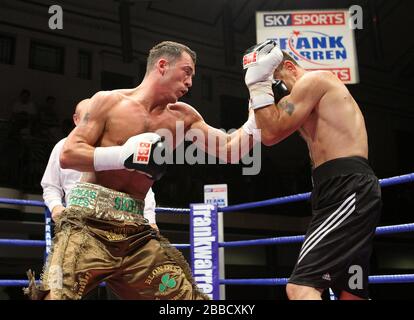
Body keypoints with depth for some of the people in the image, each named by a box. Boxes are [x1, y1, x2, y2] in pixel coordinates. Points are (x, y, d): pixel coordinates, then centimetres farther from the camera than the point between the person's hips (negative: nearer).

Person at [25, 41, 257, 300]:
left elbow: (229, 149, 8)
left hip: (135, 232, 4)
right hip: (89, 221, -4)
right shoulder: (109, 101, 0)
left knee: (189, 294, 0)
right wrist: (123, 155, -16)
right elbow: (68, 155, -4)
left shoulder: (183, 118, 10)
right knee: (55, 296, -17)